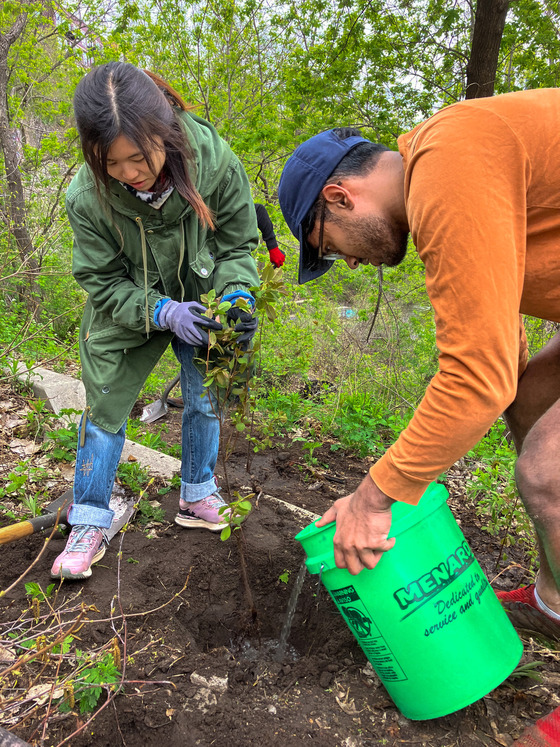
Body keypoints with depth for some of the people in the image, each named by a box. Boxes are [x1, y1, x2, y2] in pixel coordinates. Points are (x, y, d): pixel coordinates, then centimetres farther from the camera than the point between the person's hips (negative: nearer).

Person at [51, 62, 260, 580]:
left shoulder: (216, 163, -28)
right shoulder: (86, 196, -29)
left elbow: (236, 245, -13)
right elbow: (101, 282, -18)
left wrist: (237, 295, -33)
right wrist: (162, 312, -34)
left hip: (199, 304, 2)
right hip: (126, 313, -1)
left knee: (204, 400, 10)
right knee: (105, 410, 3)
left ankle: (197, 498, 34)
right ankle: (89, 524, 21)